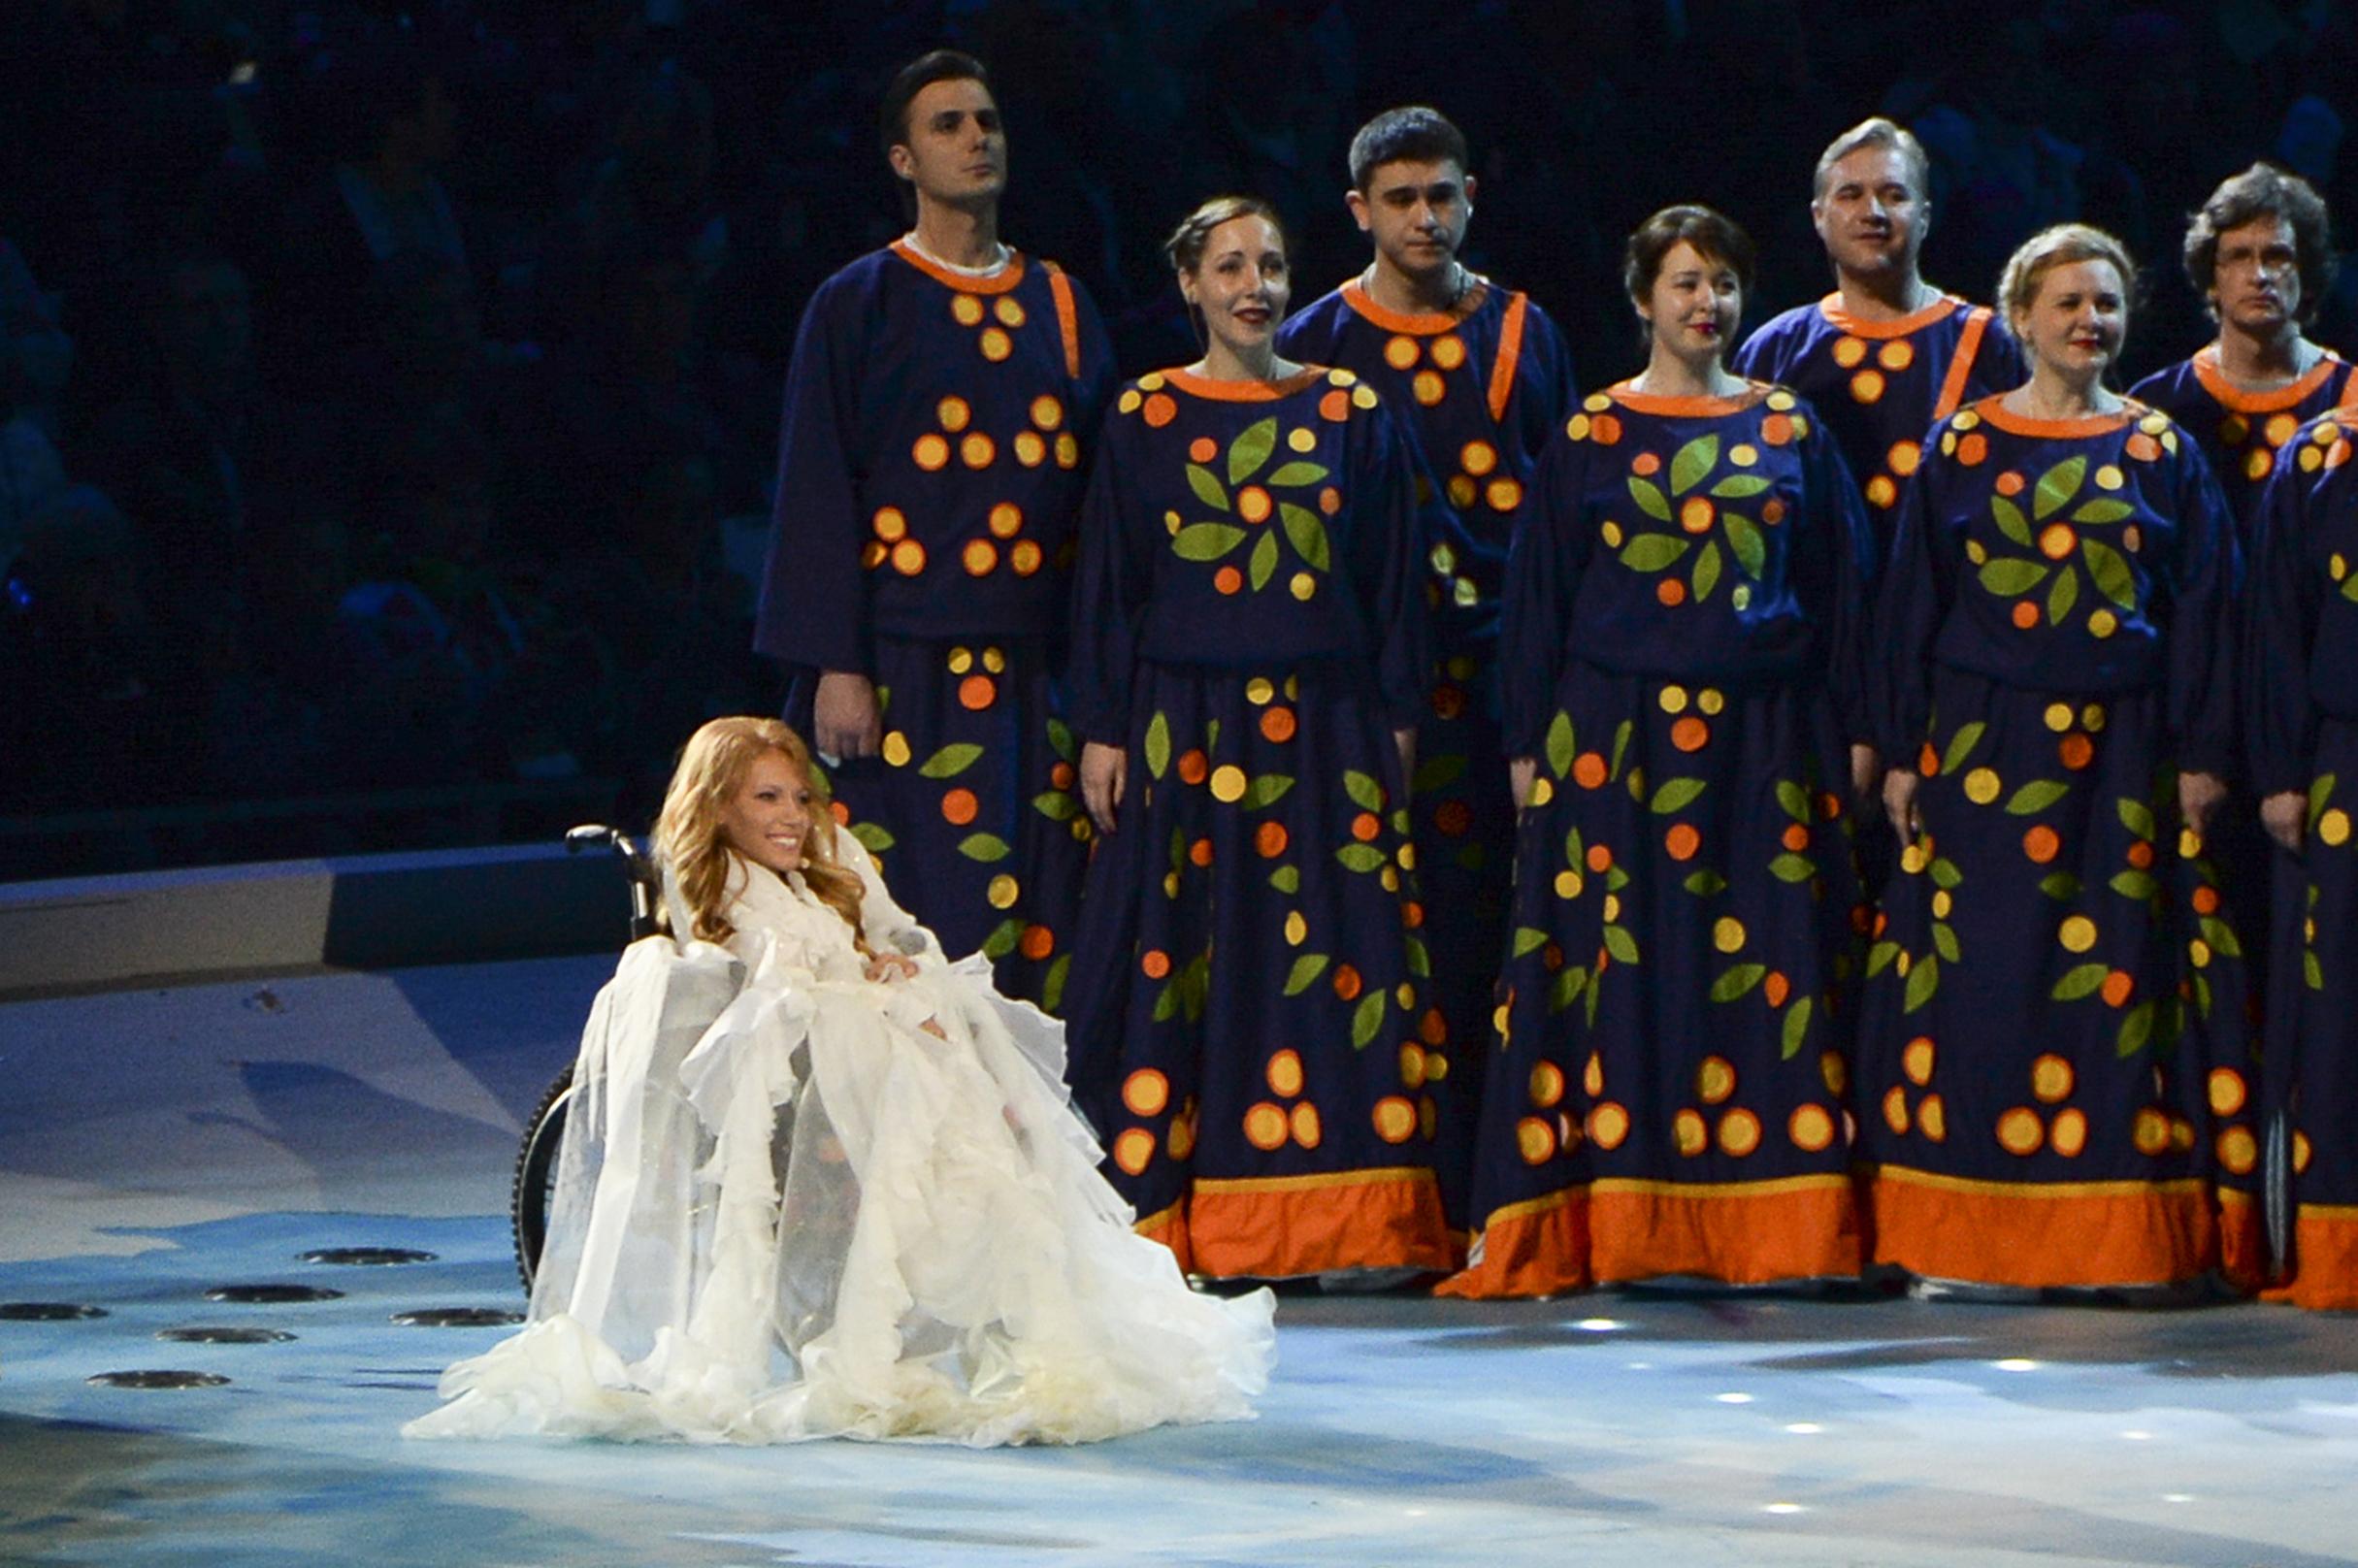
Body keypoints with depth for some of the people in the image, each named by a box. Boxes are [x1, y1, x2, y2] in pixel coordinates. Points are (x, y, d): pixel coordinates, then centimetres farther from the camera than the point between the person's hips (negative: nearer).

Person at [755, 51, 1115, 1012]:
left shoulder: (1059, 309, 14)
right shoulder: (857, 308, 2)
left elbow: (1099, 490, 14)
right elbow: (817, 493, -3)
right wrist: (836, 667, -10)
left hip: (1038, 670, 4)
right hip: (904, 670, -4)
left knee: (1041, 926, 0)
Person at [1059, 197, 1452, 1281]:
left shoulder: (1351, 414, 8)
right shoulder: (1143, 419, 6)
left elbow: (1392, 580, 9)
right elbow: (1107, 584, 5)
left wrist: (1396, 722, 4)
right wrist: (1103, 732, -1)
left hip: (1327, 732, 1)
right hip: (1184, 730, -1)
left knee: (1335, 961, -4)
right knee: (1181, 961, -4)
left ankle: (1342, 1227, -3)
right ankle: (1174, 1227, -2)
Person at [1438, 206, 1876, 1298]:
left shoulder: (1791, 431, 9)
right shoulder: (1590, 432, 6)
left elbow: (1842, 584, 10)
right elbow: (1539, 593, 6)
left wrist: (1855, 730, 4)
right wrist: (1531, 745, 0)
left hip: (1763, 743, 1)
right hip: (1618, 738, -1)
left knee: (1769, 960, -2)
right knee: (1611, 963, -4)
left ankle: (1772, 1230, 1)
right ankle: (1597, 1231, -3)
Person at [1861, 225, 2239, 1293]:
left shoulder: (2164, 456, 7)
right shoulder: (1959, 447, 5)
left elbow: (2203, 610, 6)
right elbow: (1910, 605, 6)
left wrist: (2201, 757, -1)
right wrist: (1903, 754, 0)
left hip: (2120, 757, 1)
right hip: (1982, 752, -1)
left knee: (2113, 983, -1)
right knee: (1976, 977, -3)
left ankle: (2110, 1241, 3)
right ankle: (1967, 1243, 0)